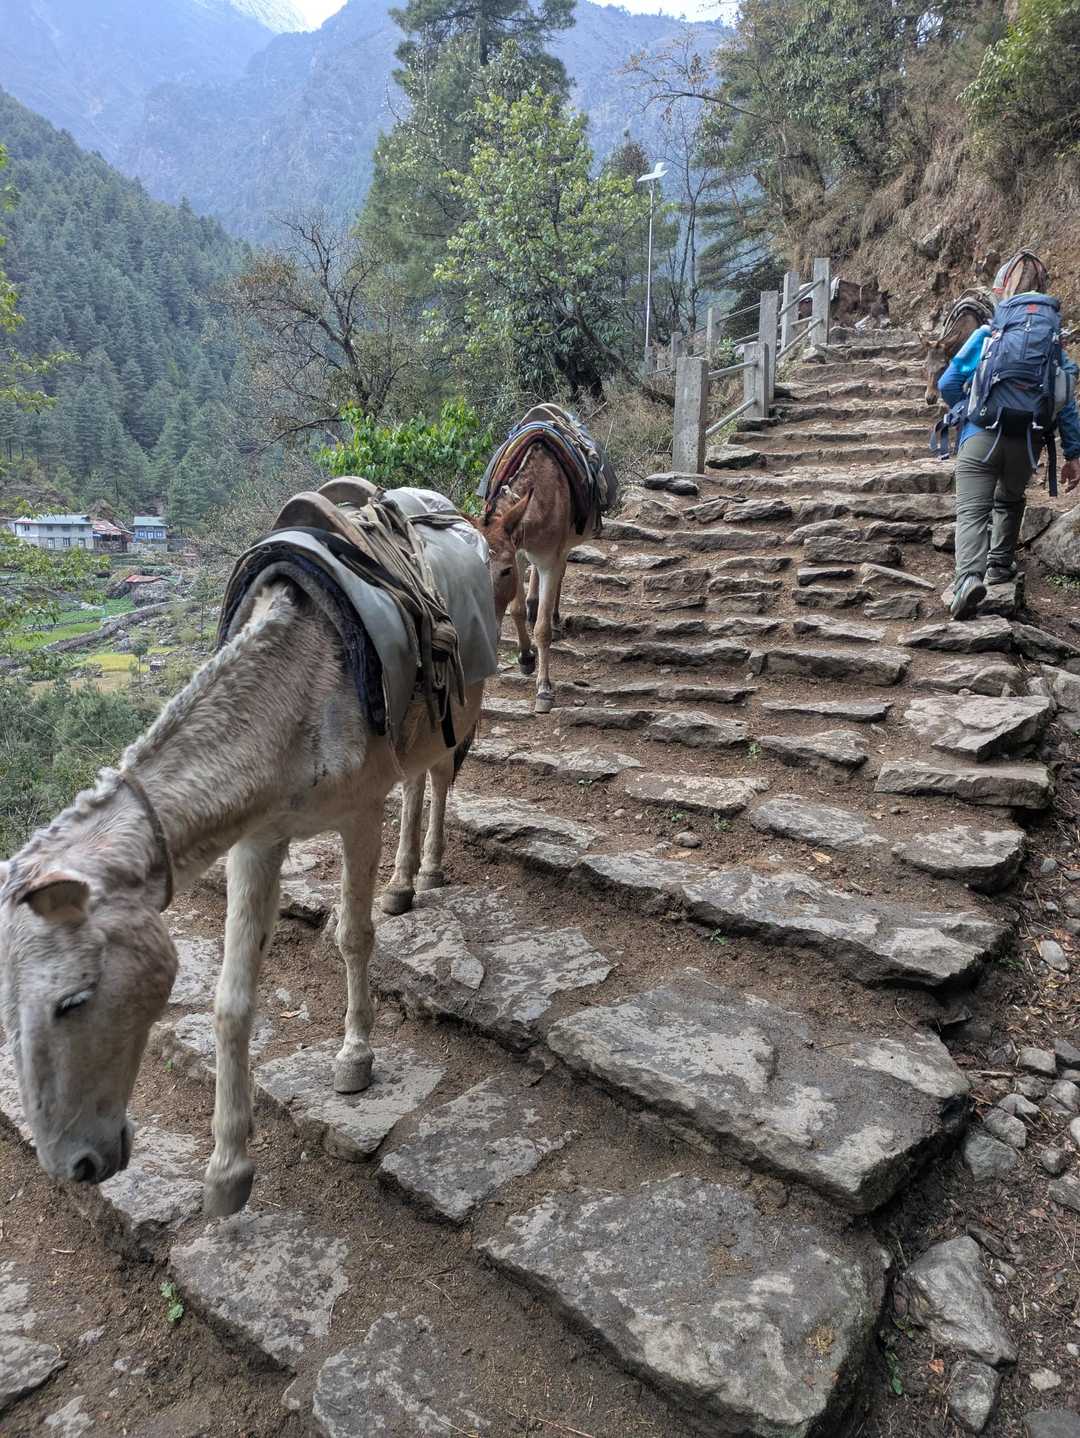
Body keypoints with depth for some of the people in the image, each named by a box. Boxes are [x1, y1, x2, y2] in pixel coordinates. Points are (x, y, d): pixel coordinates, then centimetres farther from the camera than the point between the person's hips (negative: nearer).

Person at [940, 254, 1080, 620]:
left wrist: (967, 411, 23)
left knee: (972, 511, -11)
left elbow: (948, 384, 2)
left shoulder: (986, 334, 5)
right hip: (1026, 442, 3)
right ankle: (1000, 566, 33)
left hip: (980, 436, -3)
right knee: (1010, 500, 29)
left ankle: (969, 577, -34)